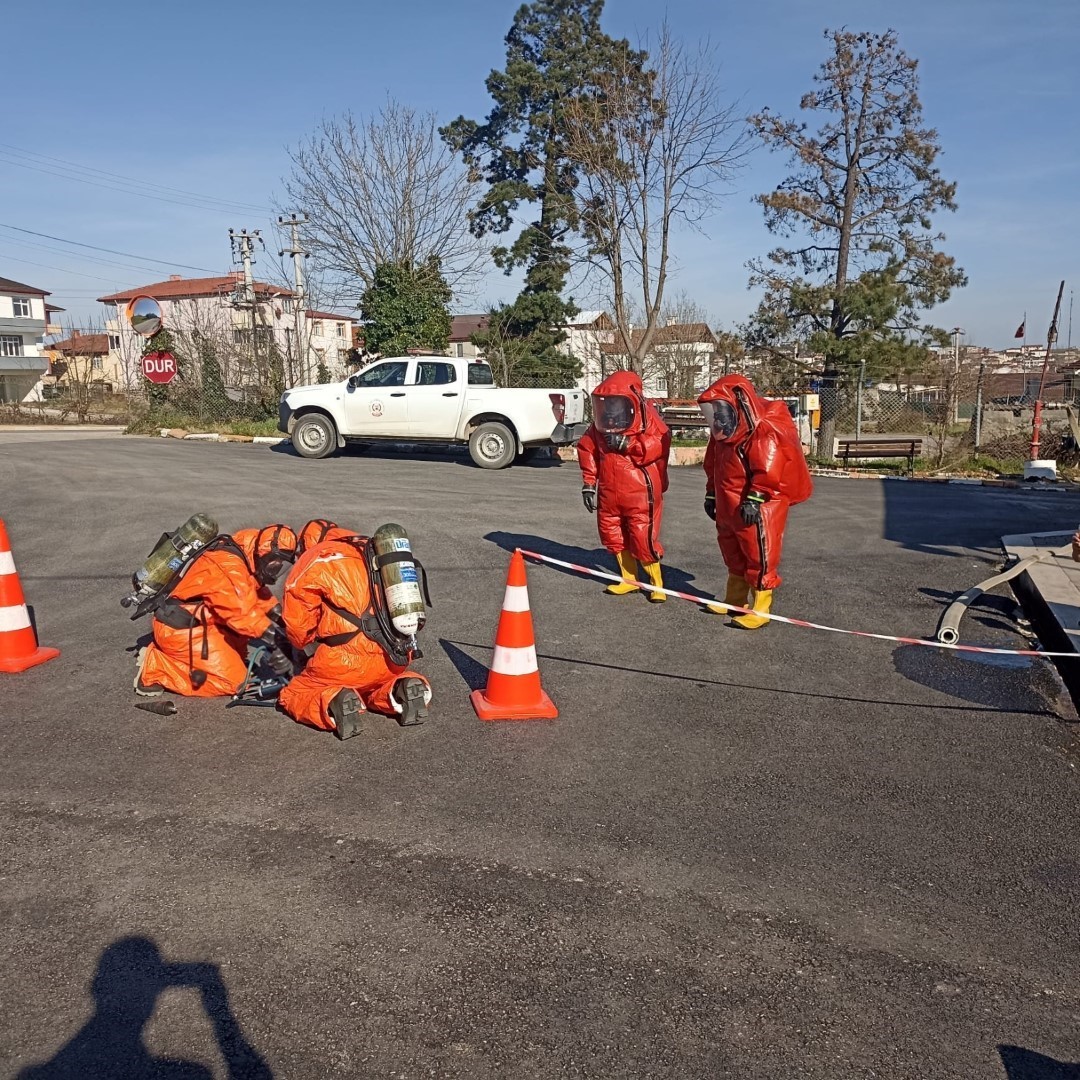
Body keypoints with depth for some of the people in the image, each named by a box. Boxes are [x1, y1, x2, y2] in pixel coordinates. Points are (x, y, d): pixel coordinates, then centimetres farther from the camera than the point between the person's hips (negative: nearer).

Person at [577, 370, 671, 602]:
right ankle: (629, 579, 29)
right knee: (612, 535, 13)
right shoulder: (600, 423, 6)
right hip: (609, 493, 6)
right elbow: (588, 450, 12)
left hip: (641, 493, -6)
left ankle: (656, 583, 13)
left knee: (643, 538, -5)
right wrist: (588, 483, 10)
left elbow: (658, 445, -22)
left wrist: (626, 443, -23)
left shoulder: (647, 417, -9)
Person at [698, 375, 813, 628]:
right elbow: (714, 466, 20)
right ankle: (735, 599, 33)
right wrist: (711, 494, 20)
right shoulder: (724, 434, 11)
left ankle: (760, 610, 2)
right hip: (729, 507, 10)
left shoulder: (765, 433, -19)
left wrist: (754, 500, -28)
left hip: (759, 508, -10)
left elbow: (768, 470, -26)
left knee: (759, 555, -4)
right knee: (733, 551, 18)